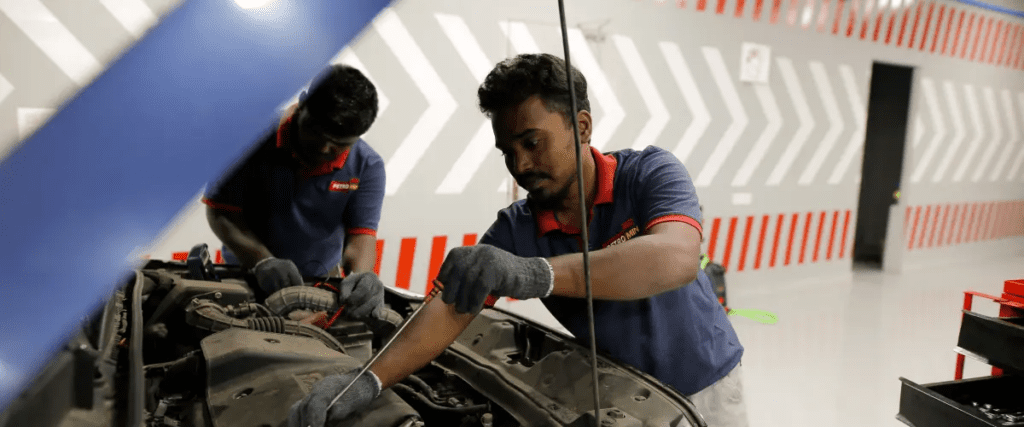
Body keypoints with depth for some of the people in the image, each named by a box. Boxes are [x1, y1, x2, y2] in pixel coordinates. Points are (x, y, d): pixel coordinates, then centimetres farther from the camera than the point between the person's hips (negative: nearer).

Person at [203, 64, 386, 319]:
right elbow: (221, 212, -10)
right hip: (245, 276, -2)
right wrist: (262, 261, -26)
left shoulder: (367, 167, -9)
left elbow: (360, 234, -13)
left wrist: (361, 275, -36)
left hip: (320, 282, 3)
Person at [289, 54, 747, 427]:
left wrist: (534, 274, -54)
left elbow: (677, 258, -41)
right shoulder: (515, 229, -11)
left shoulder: (650, 172, -21)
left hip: (704, 386, -2)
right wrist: (369, 381, -36)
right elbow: (452, 308, -19)